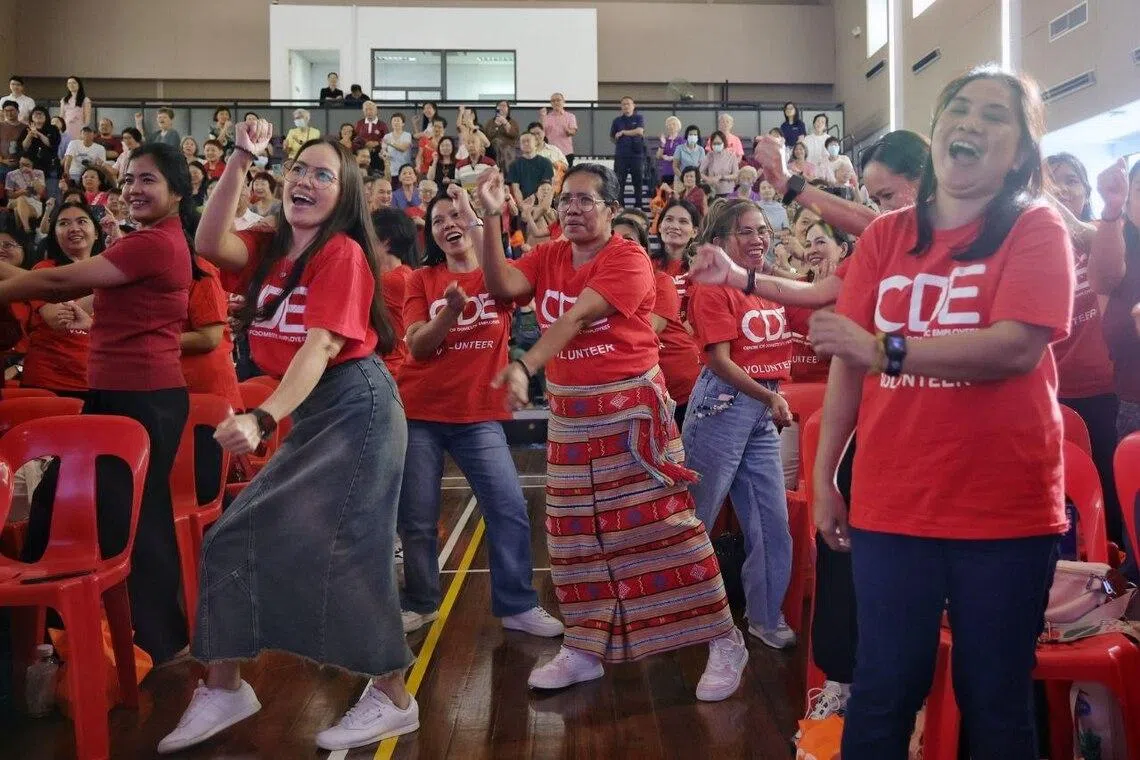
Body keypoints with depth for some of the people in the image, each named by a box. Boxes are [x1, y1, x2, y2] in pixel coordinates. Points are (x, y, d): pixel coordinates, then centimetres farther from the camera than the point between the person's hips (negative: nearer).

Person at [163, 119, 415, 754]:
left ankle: (393, 699, 11)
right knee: (240, 536, 8)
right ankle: (225, 688, 23)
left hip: (356, 406, -8)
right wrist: (241, 160, -8)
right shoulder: (274, 249, 12)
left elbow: (319, 348, -21)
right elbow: (209, 242, -6)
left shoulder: (342, 252, -12)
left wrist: (262, 418, -32)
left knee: (345, 547, -5)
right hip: (309, 411, 9)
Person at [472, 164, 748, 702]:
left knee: (663, 522, -3)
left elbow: (575, 317, -24)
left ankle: (724, 640, 11)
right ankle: (584, 649, 25)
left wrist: (524, 366, -33)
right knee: (574, 534, 10)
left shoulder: (628, 259, -11)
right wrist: (488, 221, -18)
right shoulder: (548, 257, 8)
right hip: (569, 412, 6)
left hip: (631, 406, -6)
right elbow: (502, 286, -10)